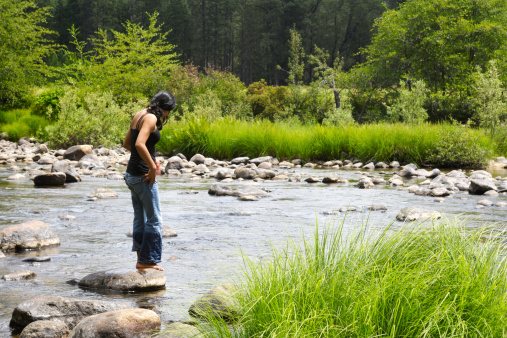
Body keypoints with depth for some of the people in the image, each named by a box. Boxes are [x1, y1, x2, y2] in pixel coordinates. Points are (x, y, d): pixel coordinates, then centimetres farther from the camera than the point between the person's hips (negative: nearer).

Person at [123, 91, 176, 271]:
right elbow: (139, 144, -29)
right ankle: (147, 259, 4)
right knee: (154, 219, 0)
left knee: (140, 218, 15)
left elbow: (126, 143, 21)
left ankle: (141, 258, 20)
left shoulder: (139, 116, 11)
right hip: (143, 175, -9)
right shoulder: (150, 118, -16)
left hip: (132, 173, 9)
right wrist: (152, 167, -20)